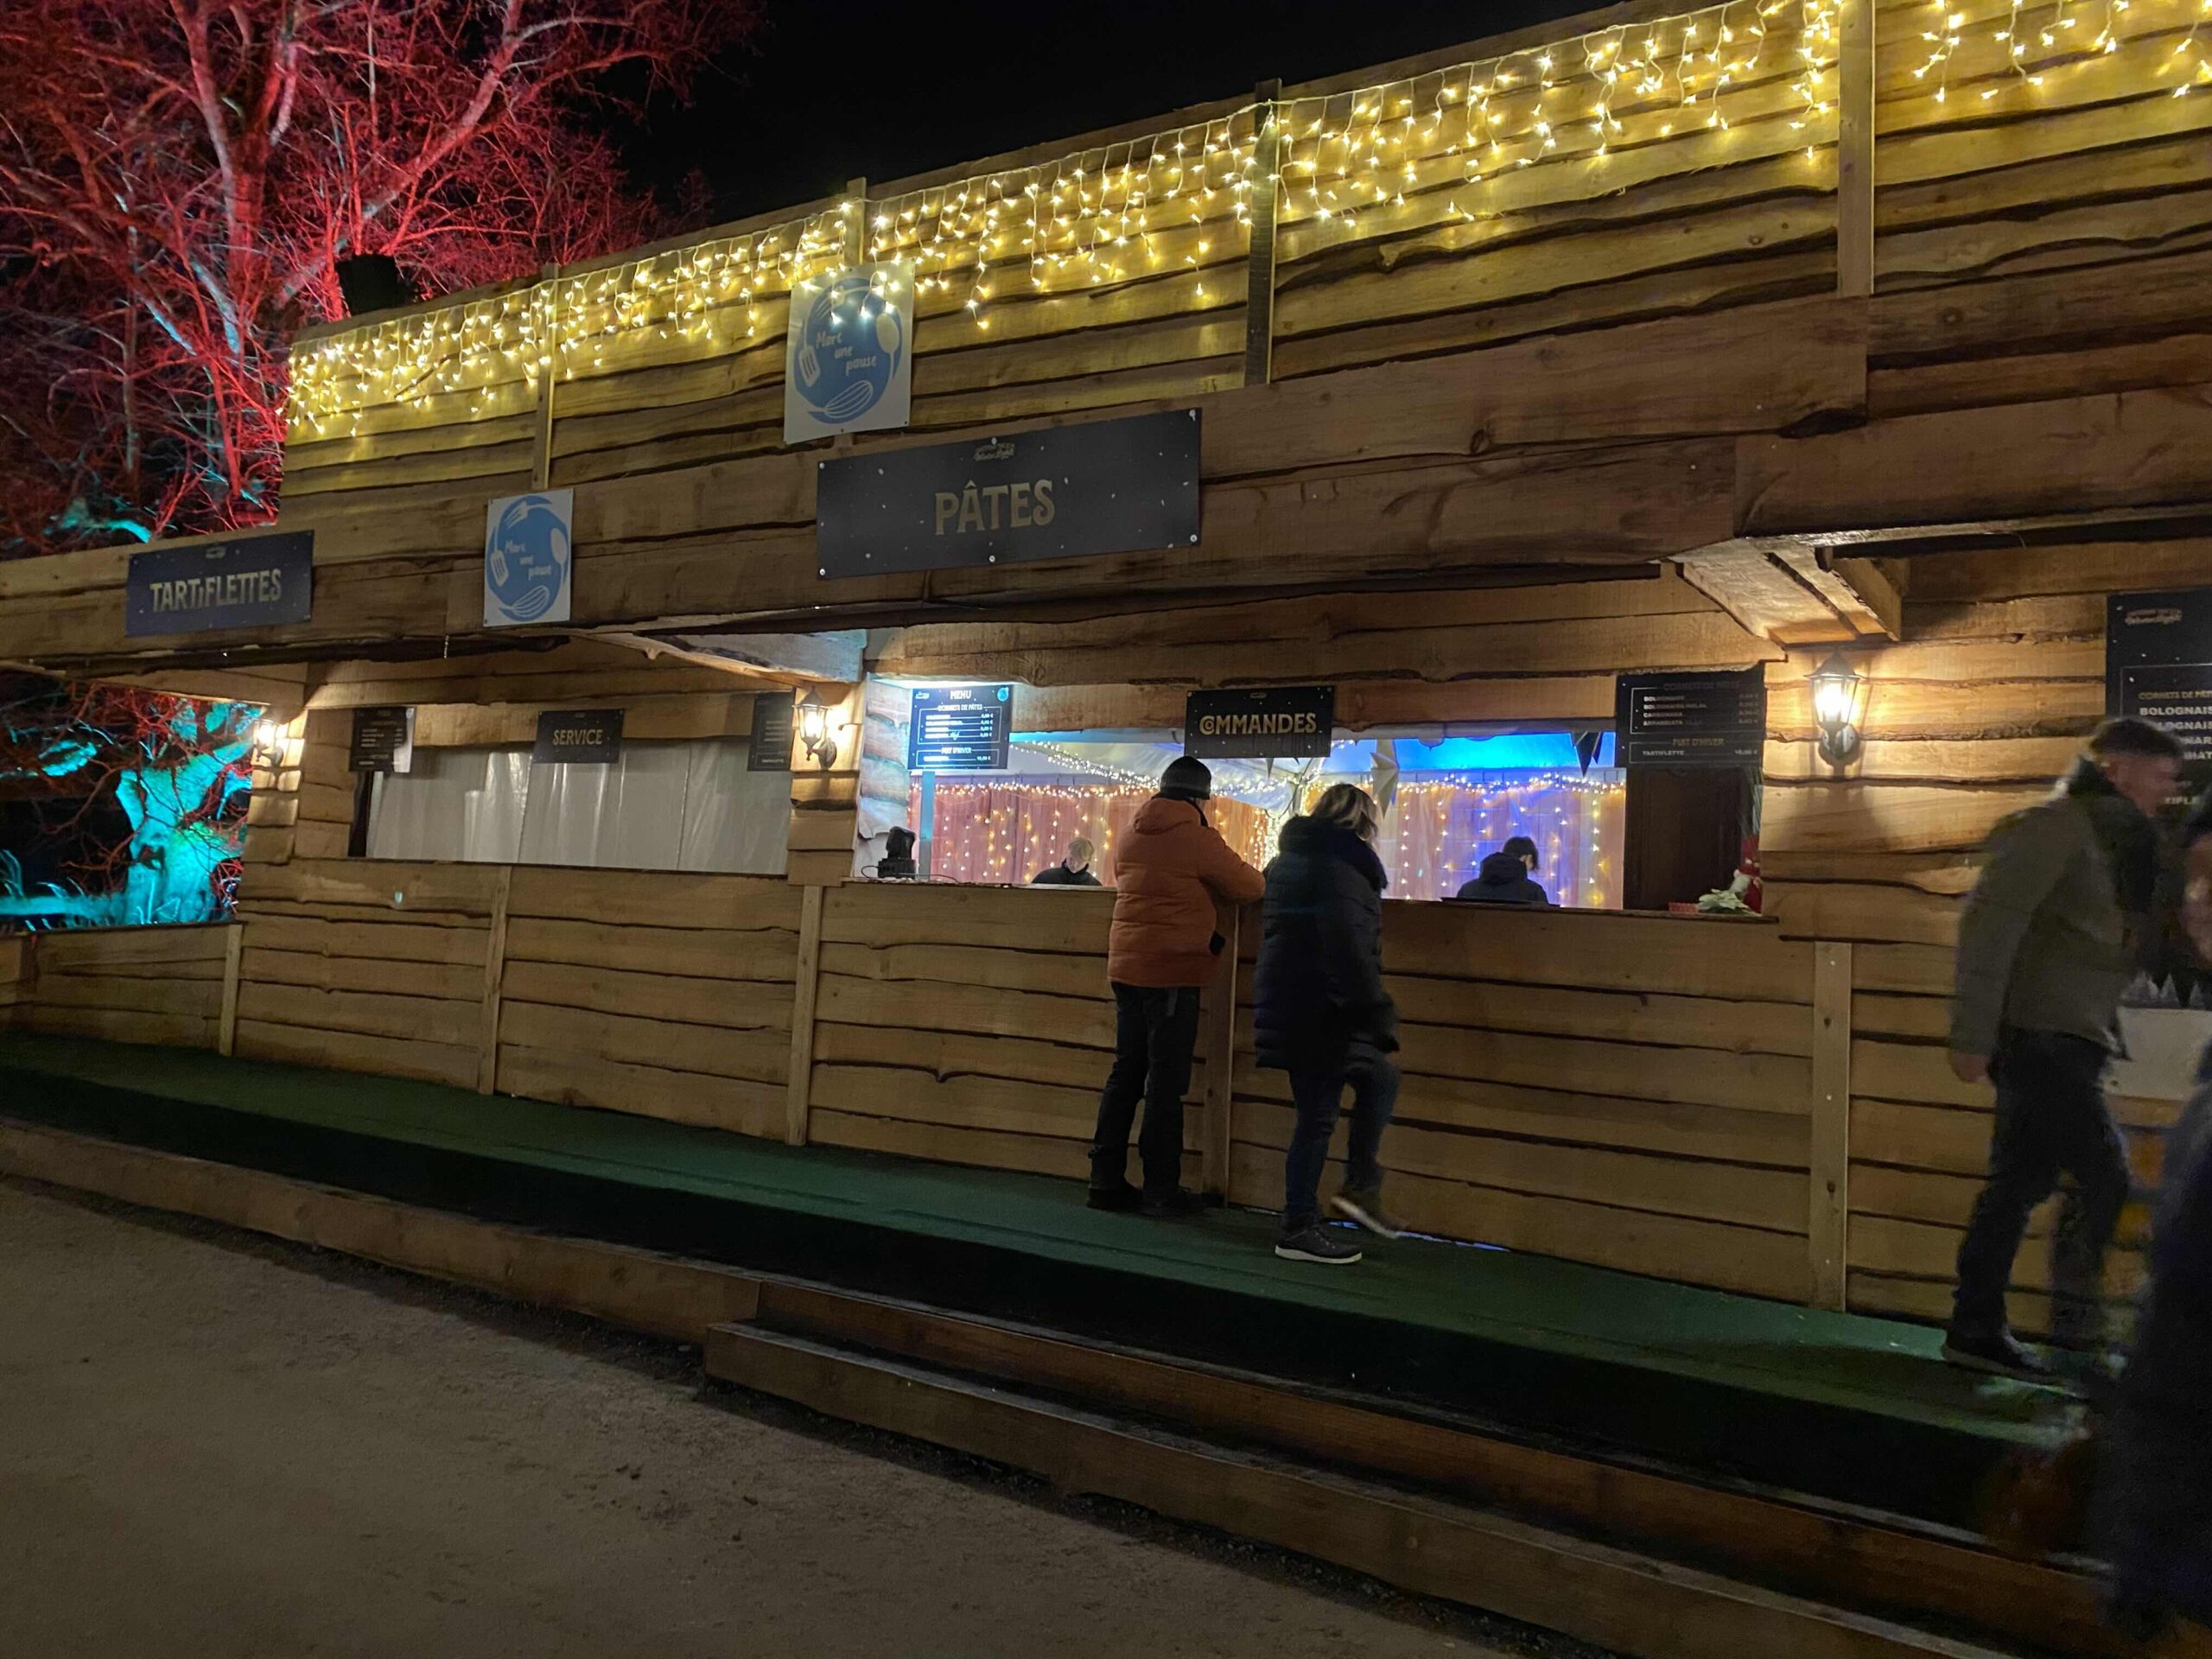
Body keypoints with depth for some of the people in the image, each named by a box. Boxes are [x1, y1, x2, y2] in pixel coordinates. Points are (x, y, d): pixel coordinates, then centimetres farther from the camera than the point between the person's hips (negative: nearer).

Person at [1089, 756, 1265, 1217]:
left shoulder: (1133, 832, 12)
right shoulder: (1197, 836, -9)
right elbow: (1248, 887, -2)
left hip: (1125, 966, 7)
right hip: (1172, 971, -7)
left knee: (1126, 1073, 12)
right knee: (1166, 1081, 0)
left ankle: (1106, 1180, 15)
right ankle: (1161, 1189, 6)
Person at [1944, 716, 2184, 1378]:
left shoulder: (2120, 844, 19)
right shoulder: (2058, 826, -9)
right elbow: (1989, 923, -17)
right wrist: (1973, 1035, -21)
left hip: (2068, 1042, 9)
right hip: (2037, 1033, -9)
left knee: (2020, 1182, 9)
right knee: (2103, 1170, -11)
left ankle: (1975, 1330, 14)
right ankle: (2076, 1322, -1)